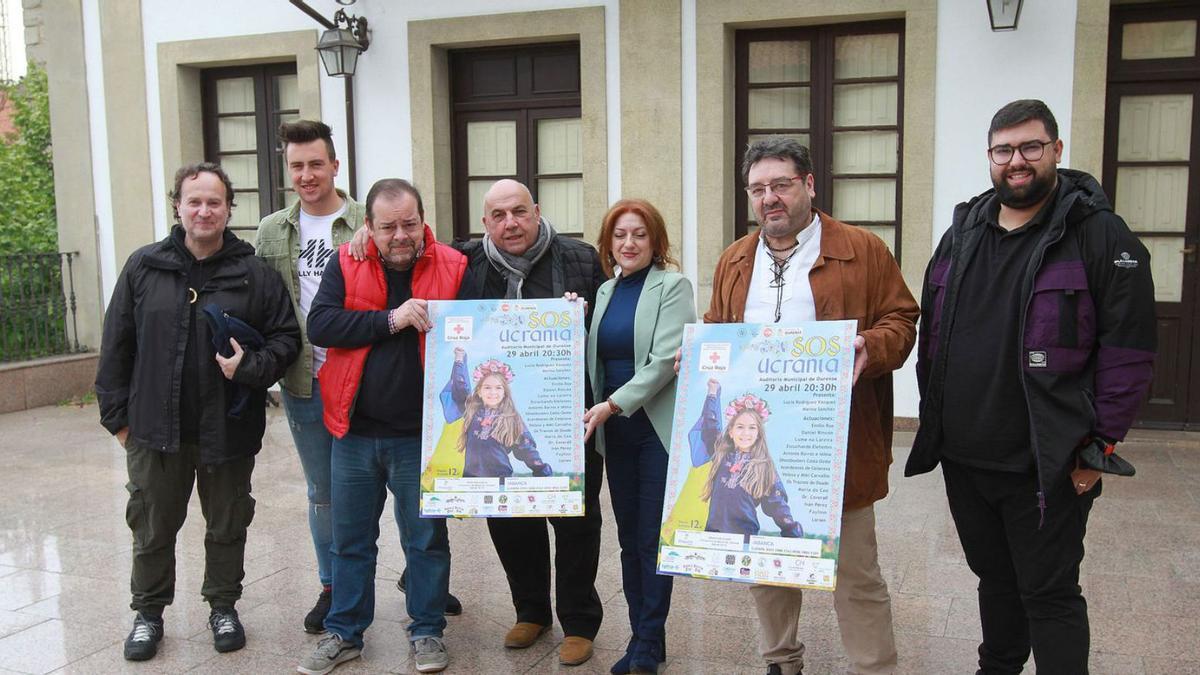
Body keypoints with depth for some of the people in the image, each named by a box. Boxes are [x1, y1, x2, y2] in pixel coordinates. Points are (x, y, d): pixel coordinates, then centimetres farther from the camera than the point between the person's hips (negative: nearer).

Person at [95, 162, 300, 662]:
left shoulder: (255, 273, -4)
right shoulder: (144, 268, 0)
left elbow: (286, 337, 1)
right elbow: (117, 346, 5)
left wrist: (252, 366, -17)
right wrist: (117, 413, 4)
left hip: (228, 430, -1)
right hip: (155, 429, 1)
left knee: (227, 526, 14)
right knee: (152, 528, 14)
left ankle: (223, 606, 34)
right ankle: (148, 612, 33)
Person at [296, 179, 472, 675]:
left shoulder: (453, 269, -4)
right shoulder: (346, 264, 0)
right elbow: (319, 324, -11)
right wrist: (390, 320, -20)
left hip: (420, 436, -1)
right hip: (354, 431, 2)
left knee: (427, 539, 11)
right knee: (350, 540, 15)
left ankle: (427, 630, 28)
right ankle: (344, 632, 30)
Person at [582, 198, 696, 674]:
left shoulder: (672, 286, -5)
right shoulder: (605, 291, 13)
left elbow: (665, 358, -16)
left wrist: (611, 405, -21)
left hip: (659, 428, -5)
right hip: (614, 432, 6)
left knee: (653, 538, 1)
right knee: (628, 536, 11)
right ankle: (641, 636, 23)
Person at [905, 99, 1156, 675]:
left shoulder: (1098, 233, -8)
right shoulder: (962, 233, 9)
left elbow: (1128, 348, -11)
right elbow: (931, 334, 15)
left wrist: (1100, 443, -13)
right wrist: (933, 419, 12)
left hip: (1045, 463, -6)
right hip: (963, 456, 6)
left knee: (1049, 593, 3)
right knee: (993, 576, 21)